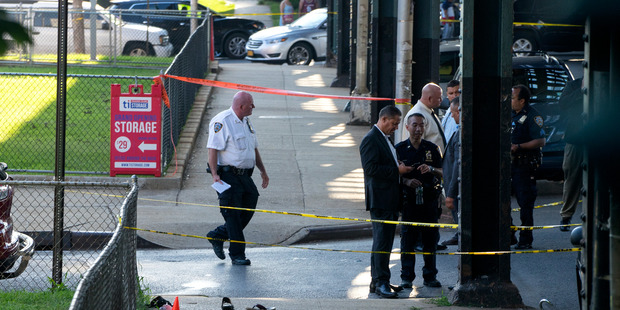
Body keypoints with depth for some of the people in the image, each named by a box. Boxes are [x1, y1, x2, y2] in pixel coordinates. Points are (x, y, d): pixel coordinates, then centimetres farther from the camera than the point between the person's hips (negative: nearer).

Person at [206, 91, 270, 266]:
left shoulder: (246, 122, 15)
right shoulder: (222, 122, -14)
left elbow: (254, 148, 25)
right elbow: (213, 149, -19)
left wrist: (262, 171, 24)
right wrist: (215, 175, -26)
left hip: (245, 175, 9)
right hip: (228, 176, -9)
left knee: (248, 210, 6)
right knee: (233, 215, -5)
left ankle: (217, 236, 22)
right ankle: (237, 255, 1)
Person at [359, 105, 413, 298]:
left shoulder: (384, 139, 20)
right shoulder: (371, 139, -12)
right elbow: (370, 168, -21)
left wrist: (401, 170, 11)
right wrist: (397, 170, -18)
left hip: (390, 200, 10)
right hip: (380, 199, -10)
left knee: (384, 242, 13)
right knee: (382, 241, -11)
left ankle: (377, 281, 19)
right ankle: (380, 282, -10)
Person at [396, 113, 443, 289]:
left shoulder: (432, 149, 9)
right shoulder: (399, 149, 4)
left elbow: (442, 173, 7)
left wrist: (431, 169, -13)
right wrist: (406, 181, -15)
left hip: (429, 200, 2)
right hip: (408, 200, -2)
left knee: (431, 238, 3)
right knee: (407, 239, -2)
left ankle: (430, 276, 11)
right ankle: (407, 277, 6)